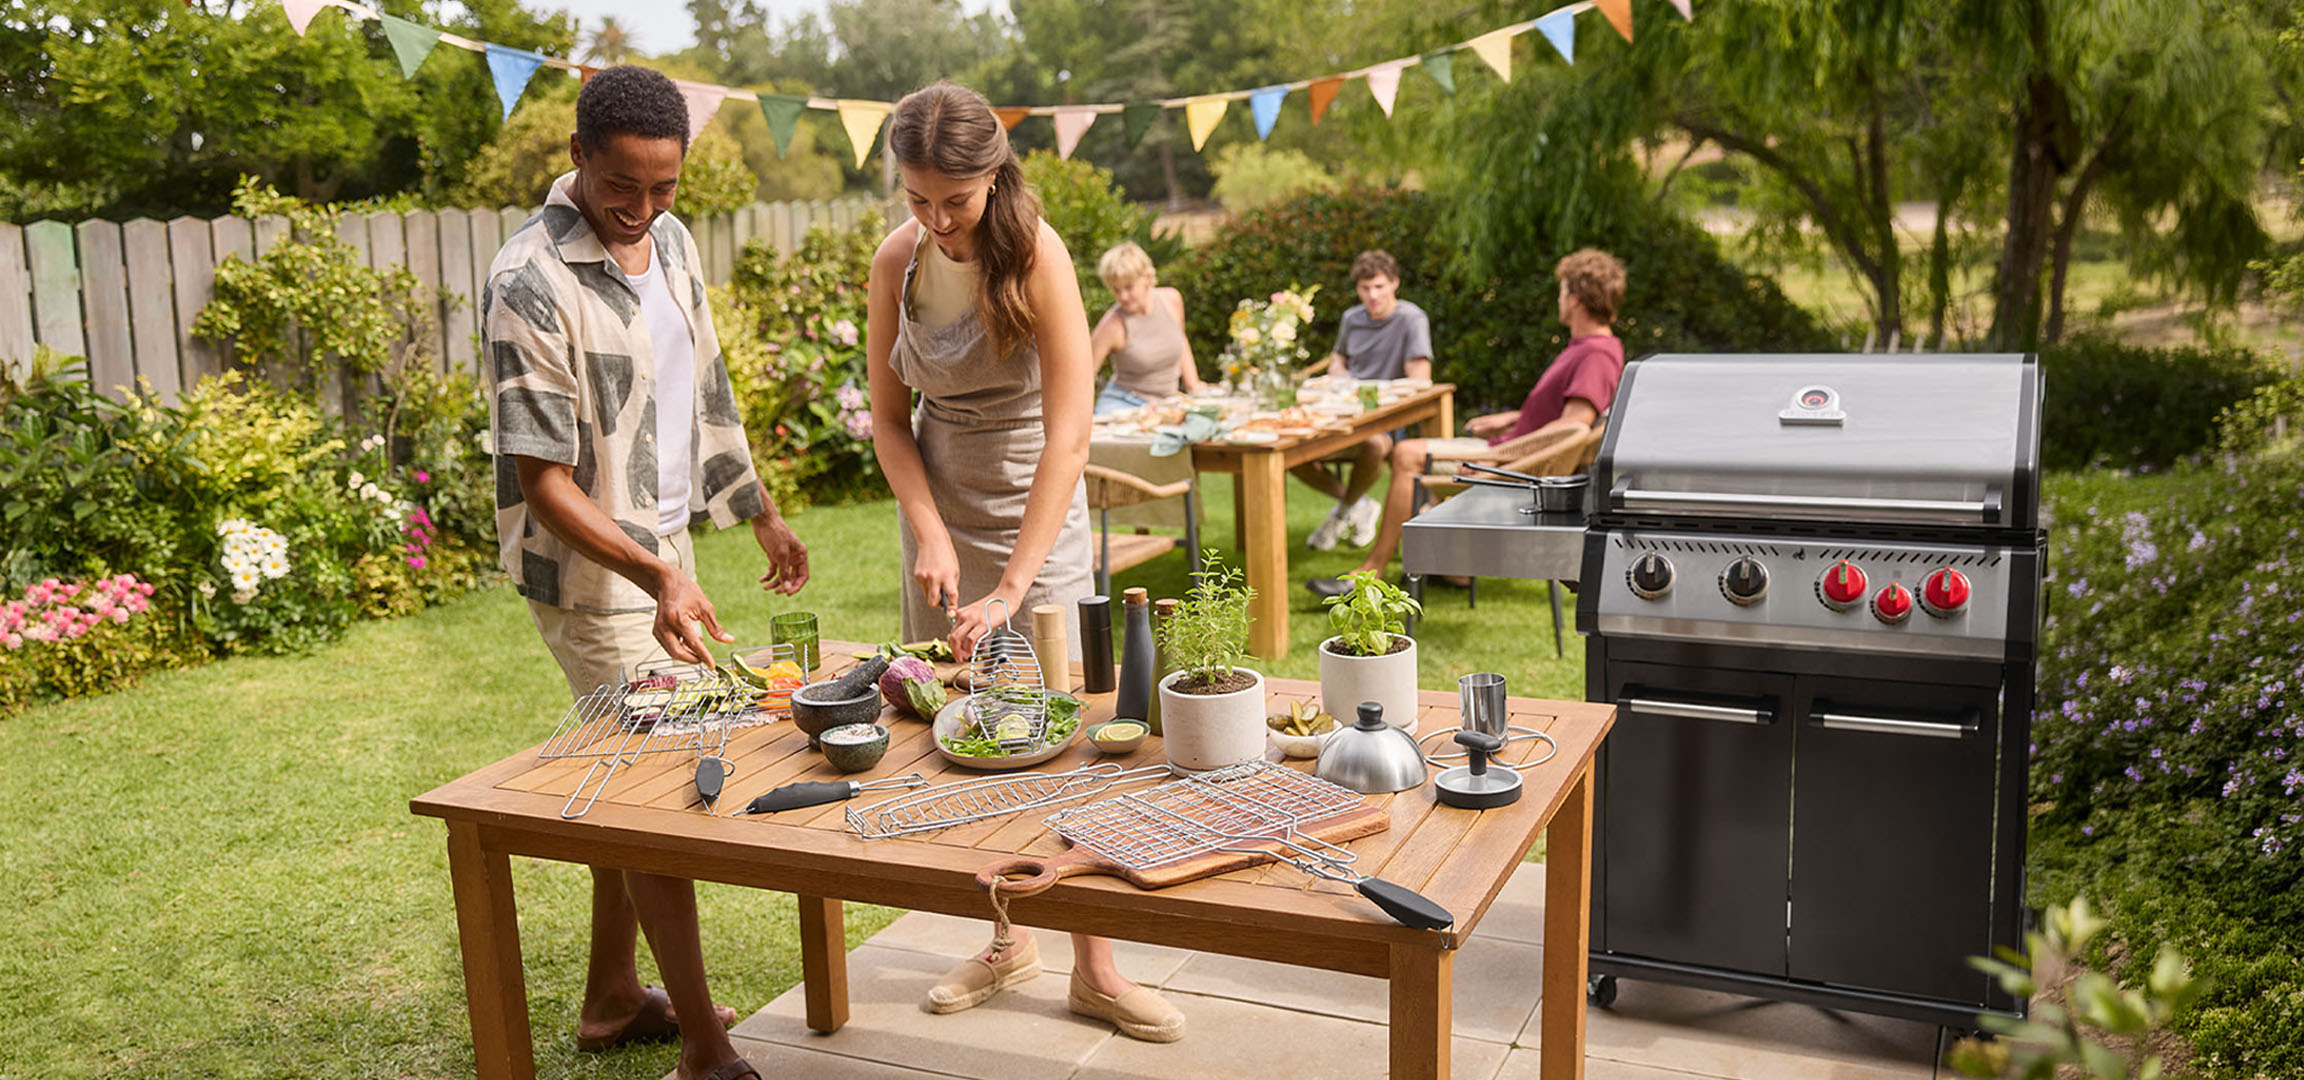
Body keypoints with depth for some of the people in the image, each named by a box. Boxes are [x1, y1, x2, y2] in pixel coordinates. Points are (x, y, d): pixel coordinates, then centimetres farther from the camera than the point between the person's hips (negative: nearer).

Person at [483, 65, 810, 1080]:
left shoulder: (670, 241, 3)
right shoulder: (529, 285, -22)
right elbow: (542, 479, -23)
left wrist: (760, 511, 19)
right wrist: (657, 577, -33)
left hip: (664, 546, 8)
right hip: (589, 568, -7)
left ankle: (612, 996, 30)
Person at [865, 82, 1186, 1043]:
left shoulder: (1034, 256, -20)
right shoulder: (897, 260, -7)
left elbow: (1068, 436, -26)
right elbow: (889, 418, 2)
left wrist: (1012, 586, -31)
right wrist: (930, 533, -13)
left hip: (1037, 509, -4)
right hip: (941, 504, 4)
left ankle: (1094, 967, 10)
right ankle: (1008, 940, 24)